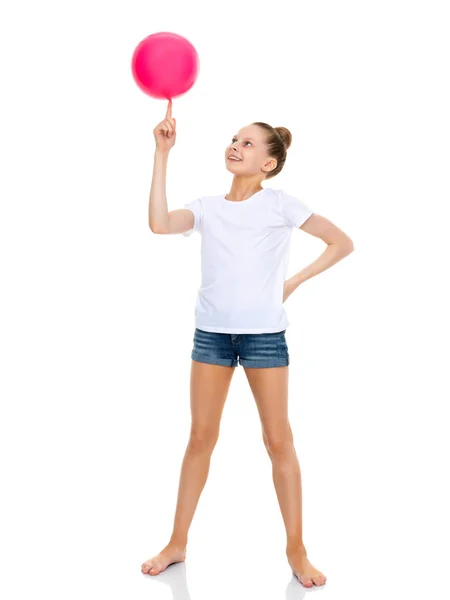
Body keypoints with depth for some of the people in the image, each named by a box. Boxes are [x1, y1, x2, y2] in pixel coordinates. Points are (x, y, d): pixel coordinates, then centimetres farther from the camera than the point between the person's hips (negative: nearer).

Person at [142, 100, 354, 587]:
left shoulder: (279, 204, -1)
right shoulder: (207, 207, 6)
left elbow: (342, 243, 0)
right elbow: (159, 223, -13)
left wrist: (293, 283, -5)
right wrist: (162, 154, -12)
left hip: (264, 334, -2)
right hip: (212, 332, 3)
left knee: (278, 440, 2)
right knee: (201, 437, 7)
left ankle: (296, 548, 15)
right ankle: (177, 543, 19)